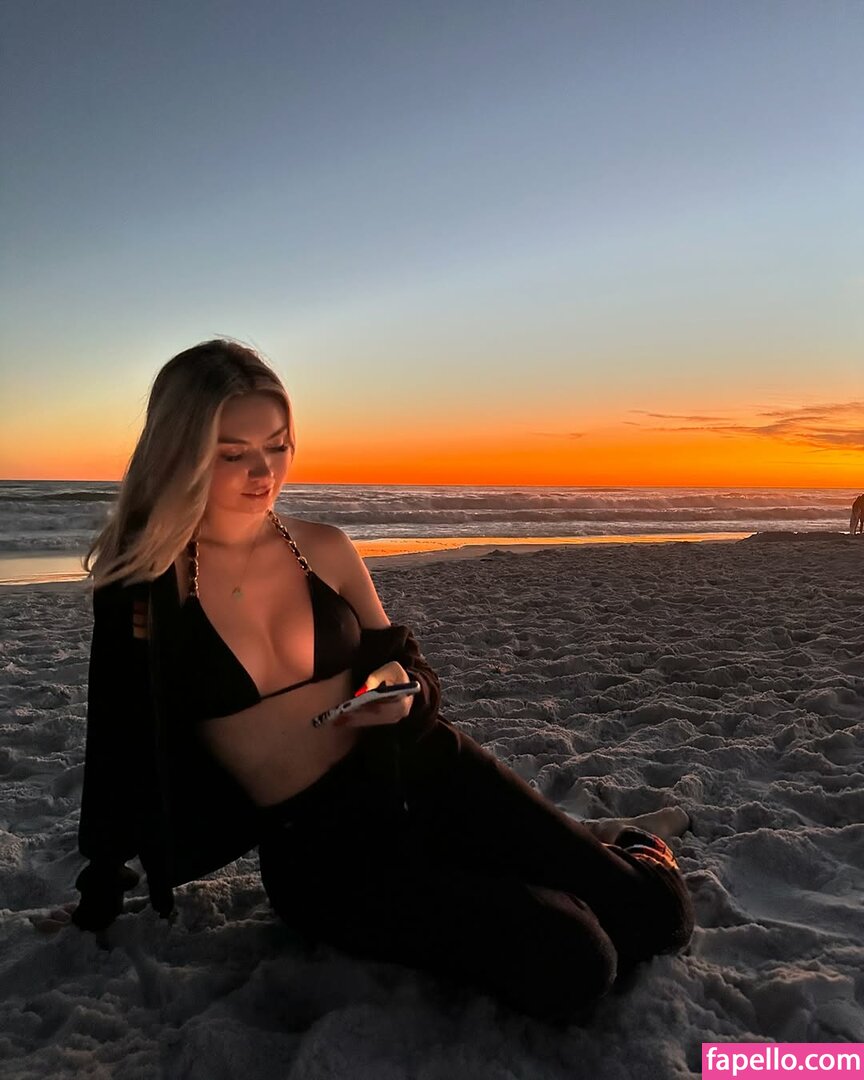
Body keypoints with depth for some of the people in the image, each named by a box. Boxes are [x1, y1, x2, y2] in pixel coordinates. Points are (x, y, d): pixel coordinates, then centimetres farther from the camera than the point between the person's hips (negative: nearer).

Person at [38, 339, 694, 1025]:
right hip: (312, 851, -2)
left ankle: (615, 848, 26)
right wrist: (99, 903, 14)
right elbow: (120, 744, 4)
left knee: (658, 915, -7)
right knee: (568, 965, -19)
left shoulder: (324, 549, 1)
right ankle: (599, 848, 14)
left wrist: (401, 690, -11)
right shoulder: (144, 582, -6)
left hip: (425, 773, 3)